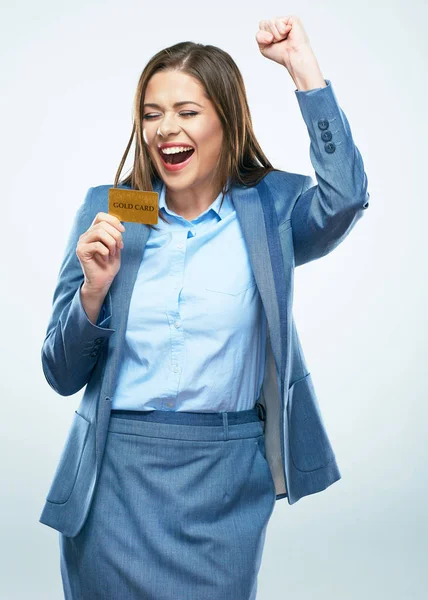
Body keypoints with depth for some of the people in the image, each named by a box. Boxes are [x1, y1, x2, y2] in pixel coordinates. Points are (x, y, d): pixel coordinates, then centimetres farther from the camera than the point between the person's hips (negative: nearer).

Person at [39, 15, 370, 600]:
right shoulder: (108, 210, 1)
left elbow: (344, 198, -26)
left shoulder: (269, 209, -1)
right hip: (116, 475, 1)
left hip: (225, 479, -1)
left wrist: (304, 66, -20)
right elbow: (63, 375, 2)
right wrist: (94, 289, -16)